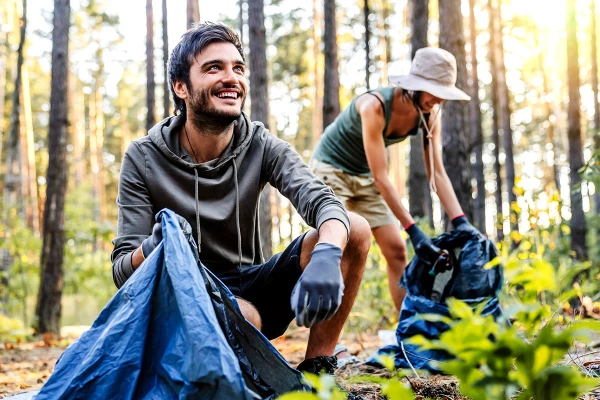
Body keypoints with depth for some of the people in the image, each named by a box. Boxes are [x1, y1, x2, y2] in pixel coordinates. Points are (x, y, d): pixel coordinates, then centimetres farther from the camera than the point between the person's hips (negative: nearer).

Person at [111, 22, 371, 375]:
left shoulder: (262, 147, -3)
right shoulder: (144, 160, -9)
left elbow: (323, 203, -20)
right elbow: (122, 272, -11)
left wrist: (326, 256, -44)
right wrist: (152, 248, -36)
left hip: (252, 289, 5)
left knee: (356, 231, -17)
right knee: (243, 318, -41)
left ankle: (316, 373, -10)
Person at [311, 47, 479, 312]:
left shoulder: (430, 116, -14)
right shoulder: (375, 106, -33)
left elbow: (437, 173, -12)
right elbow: (381, 178, -34)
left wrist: (461, 222, -24)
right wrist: (414, 231, -37)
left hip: (364, 176, 7)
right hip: (331, 168, -6)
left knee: (396, 250, 0)